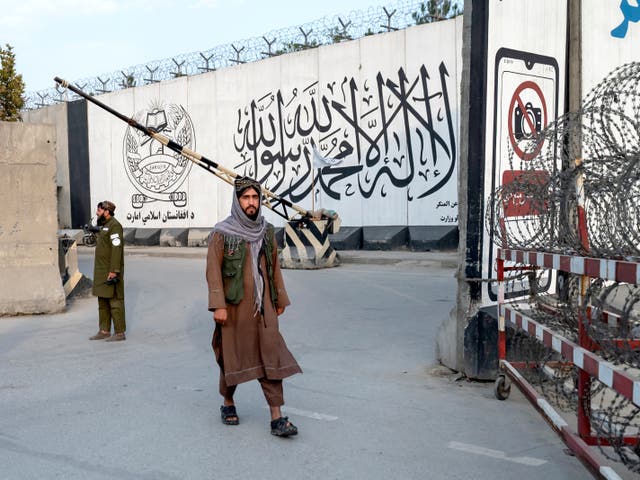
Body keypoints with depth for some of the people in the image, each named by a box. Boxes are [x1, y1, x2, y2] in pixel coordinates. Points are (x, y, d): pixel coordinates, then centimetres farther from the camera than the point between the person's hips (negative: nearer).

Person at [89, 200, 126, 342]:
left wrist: (114, 271, -25)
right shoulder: (103, 226, 18)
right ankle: (104, 331, 20)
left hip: (111, 271, -10)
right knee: (102, 301, 13)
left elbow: (117, 249, -21)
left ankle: (120, 333, -1)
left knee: (115, 301, -6)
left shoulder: (114, 225, -14)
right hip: (101, 271, 10)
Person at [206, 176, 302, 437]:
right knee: (233, 356, 10)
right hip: (234, 306, -3)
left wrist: (280, 300, 13)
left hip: (263, 306, 3)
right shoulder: (222, 232, -7)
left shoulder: (266, 231, 7)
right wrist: (218, 306, -16)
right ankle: (228, 404, 34)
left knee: (271, 356, -3)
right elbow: (213, 270, -9)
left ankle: (277, 418, 0)